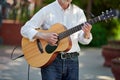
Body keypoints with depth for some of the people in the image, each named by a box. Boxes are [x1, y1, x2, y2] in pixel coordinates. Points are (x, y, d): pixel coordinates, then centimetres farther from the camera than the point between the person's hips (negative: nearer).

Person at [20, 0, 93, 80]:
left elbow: (84, 40, 4)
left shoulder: (78, 12, 6)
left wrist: (87, 33, -19)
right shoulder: (46, 11, -4)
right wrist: (44, 36, -20)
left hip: (72, 60, 3)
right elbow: (25, 29, -5)